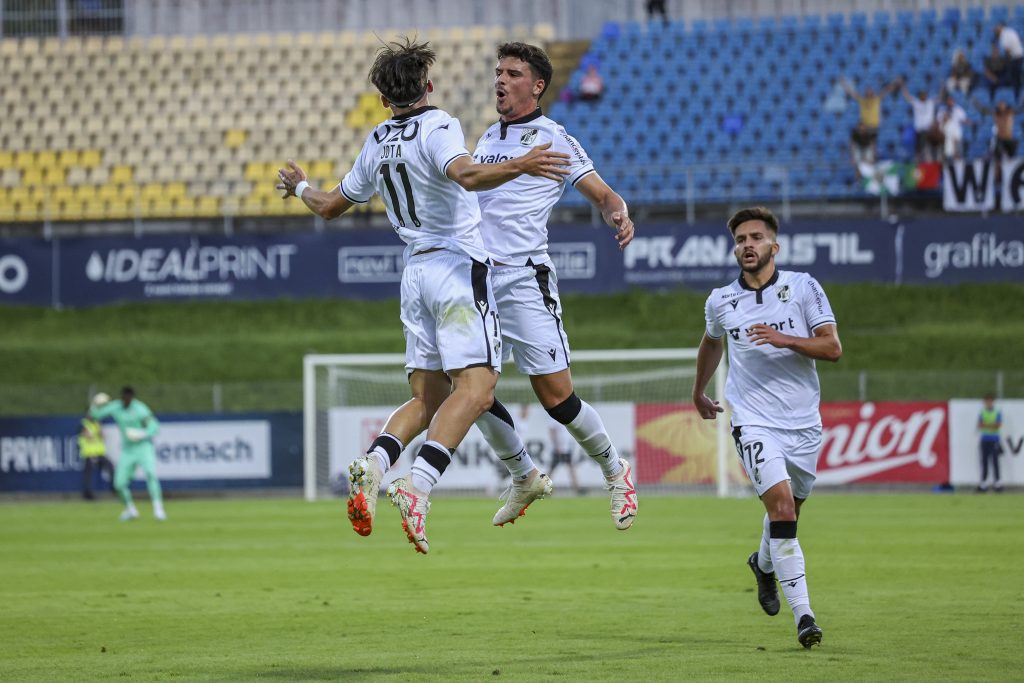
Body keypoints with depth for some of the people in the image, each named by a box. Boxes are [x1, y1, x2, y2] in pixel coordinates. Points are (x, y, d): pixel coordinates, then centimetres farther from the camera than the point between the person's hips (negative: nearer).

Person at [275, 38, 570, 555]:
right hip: (459, 265, -7)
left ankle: (373, 465, -14)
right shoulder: (438, 127, -6)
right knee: (475, 389, -14)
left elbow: (331, 205, 24)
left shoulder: (377, 144, 13)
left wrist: (298, 186, 44)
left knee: (427, 399, 11)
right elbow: (466, 175, -27)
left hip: (415, 272, 7)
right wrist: (520, 166, -38)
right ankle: (418, 485, -31)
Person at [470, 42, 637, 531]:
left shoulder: (553, 139, 0)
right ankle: (524, 478, 22)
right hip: (478, 279, 6)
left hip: (525, 278, -6)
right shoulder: (486, 141, 18)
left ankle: (615, 471, 15)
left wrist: (619, 215, -20)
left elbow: (603, 195, 0)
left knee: (556, 396, -9)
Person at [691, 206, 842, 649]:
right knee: (781, 504, -20)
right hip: (755, 423, -1)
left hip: (803, 424, 1)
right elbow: (711, 343, 25)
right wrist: (699, 392, 37)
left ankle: (764, 564, 51)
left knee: (788, 511, 15)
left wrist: (785, 339, -22)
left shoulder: (803, 287, -2)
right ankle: (803, 614, -24)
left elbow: (832, 348, -7)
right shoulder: (720, 302, 3)